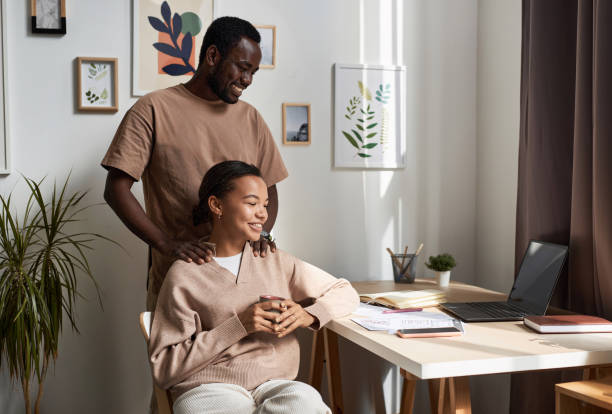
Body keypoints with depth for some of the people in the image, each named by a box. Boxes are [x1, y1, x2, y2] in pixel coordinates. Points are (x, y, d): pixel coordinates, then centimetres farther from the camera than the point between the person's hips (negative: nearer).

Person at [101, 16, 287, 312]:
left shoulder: (250, 118, 13)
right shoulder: (154, 110, -1)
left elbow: (269, 190, 17)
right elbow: (116, 190, -7)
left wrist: (260, 232, -5)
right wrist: (167, 245, -19)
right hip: (176, 277, -4)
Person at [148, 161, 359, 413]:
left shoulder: (275, 262, 16)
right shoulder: (184, 274, 3)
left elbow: (345, 293, 21)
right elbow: (163, 369, -1)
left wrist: (309, 315, -2)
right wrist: (238, 326, -10)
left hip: (274, 384, 4)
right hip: (208, 389, -3)